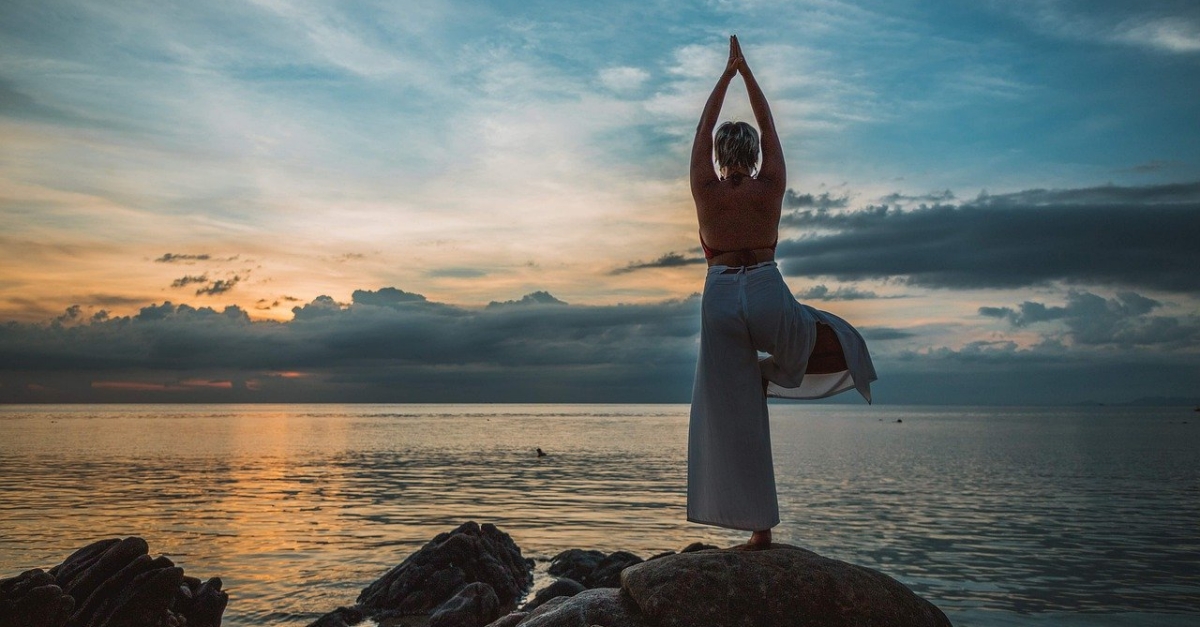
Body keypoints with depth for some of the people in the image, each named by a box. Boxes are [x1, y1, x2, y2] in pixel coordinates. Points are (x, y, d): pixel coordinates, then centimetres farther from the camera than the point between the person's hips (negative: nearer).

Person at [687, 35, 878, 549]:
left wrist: (727, 72, 19)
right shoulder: (771, 187, 1)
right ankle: (773, 368, 6)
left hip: (721, 300, 1)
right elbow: (769, 126, 12)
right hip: (768, 296, -1)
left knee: (734, 418, 4)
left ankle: (760, 528, 5)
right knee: (838, 338, 29)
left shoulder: (706, 191, 0)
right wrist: (745, 70, 19)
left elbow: (703, 129, 11)